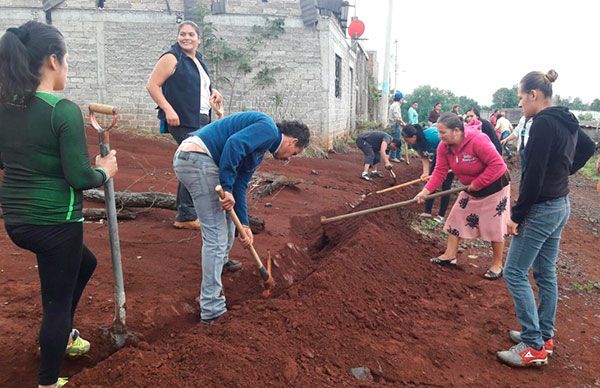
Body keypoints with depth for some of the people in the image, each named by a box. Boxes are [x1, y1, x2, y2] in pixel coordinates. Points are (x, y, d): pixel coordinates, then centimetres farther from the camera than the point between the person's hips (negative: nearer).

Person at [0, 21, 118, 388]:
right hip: (54, 222, -8)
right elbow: (79, 177, -20)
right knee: (58, 300, 10)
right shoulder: (64, 110, -19)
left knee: (84, 262, 30)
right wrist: (105, 170, -3)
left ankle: (60, 336, 43)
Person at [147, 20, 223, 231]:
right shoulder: (172, 58, -7)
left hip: (202, 121, 9)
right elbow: (152, 85, -11)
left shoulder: (198, 60, 18)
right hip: (182, 121, -9)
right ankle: (186, 216, -4)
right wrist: (168, 110, -21)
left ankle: (184, 213, 24)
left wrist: (214, 92, 12)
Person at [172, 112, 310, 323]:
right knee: (216, 235, -7)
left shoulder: (259, 152, 24)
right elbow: (234, 144, -20)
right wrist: (226, 188, -18)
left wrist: (244, 224, 18)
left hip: (186, 158, 10)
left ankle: (219, 263, 46)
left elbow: (240, 186, 22)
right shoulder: (268, 128, -4)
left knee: (227, 218, 26)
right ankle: (211, 309, 0)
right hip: (198, 157, -10)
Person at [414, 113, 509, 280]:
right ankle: (450, 255, 19)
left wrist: (477, 184, -28)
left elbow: (497, 164, -32)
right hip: (471, 188, 7)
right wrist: (426, 191, -25)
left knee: (494, 226, 2)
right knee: (456, 218, 7)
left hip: (494, 186, -7)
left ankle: (497, 265, 18)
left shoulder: (478, 141, -33)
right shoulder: (444, 146, -13)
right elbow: (440, 171, -14)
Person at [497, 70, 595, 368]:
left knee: (514, 273, -3)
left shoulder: (543, 123, -19)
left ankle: (534, 347, 3)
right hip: (560, 206, 10)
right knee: (545, 273, 17)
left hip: (541, 209, -10)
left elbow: (533, 175, -23)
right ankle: (545, 337, 28)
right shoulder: (567, 121, 10)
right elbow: (587, 147, 29)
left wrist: (516, 215, -18)